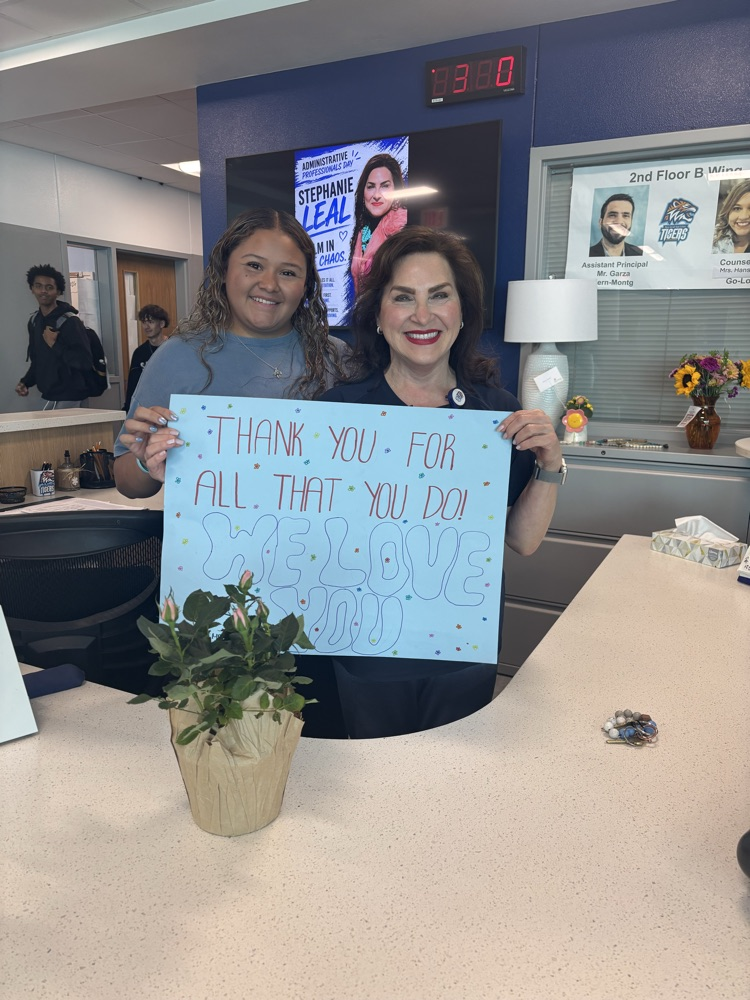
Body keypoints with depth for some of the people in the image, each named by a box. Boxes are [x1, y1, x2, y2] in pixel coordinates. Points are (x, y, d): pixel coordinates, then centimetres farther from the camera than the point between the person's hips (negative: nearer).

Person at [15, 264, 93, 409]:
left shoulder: (69, 321, -14)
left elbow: (85, 361, -21)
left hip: (69, 397, -7)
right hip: (49, 395, 7)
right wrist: (25, 382, 8)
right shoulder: (34, 320, 10)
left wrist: (54, 344, -20)